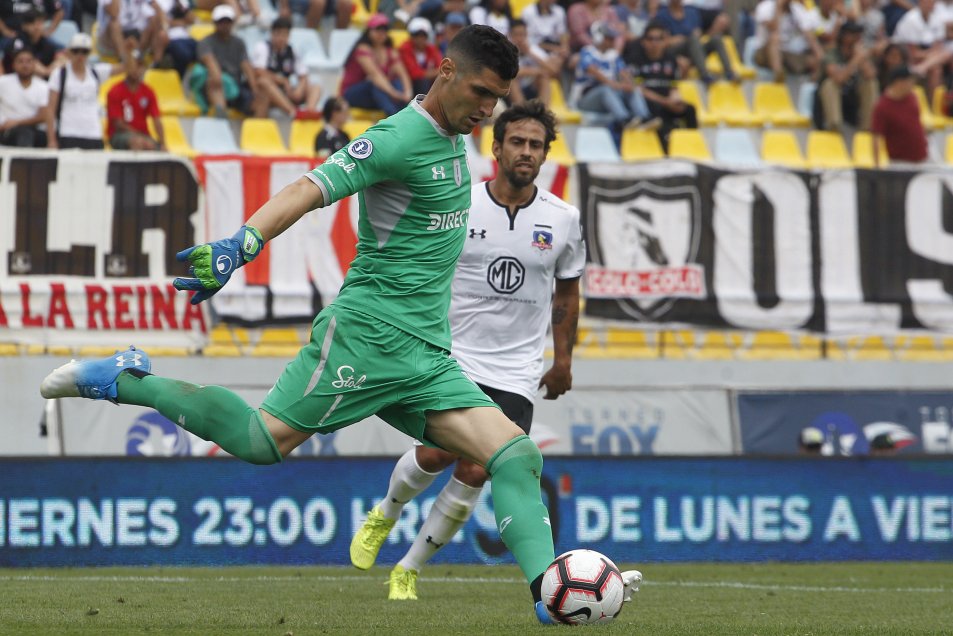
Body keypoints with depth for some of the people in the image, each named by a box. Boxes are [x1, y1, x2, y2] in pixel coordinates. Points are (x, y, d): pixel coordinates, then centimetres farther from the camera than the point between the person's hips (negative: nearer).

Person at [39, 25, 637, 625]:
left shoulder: (453, 135, 15)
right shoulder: (398, 138, -13)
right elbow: (309, 190, -24)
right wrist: (242, 244, -38)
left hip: (428, 354, 8)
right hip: (370, 331, -8)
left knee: (517, 457, -5)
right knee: (261, 442, -13)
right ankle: (123, 380, 3)